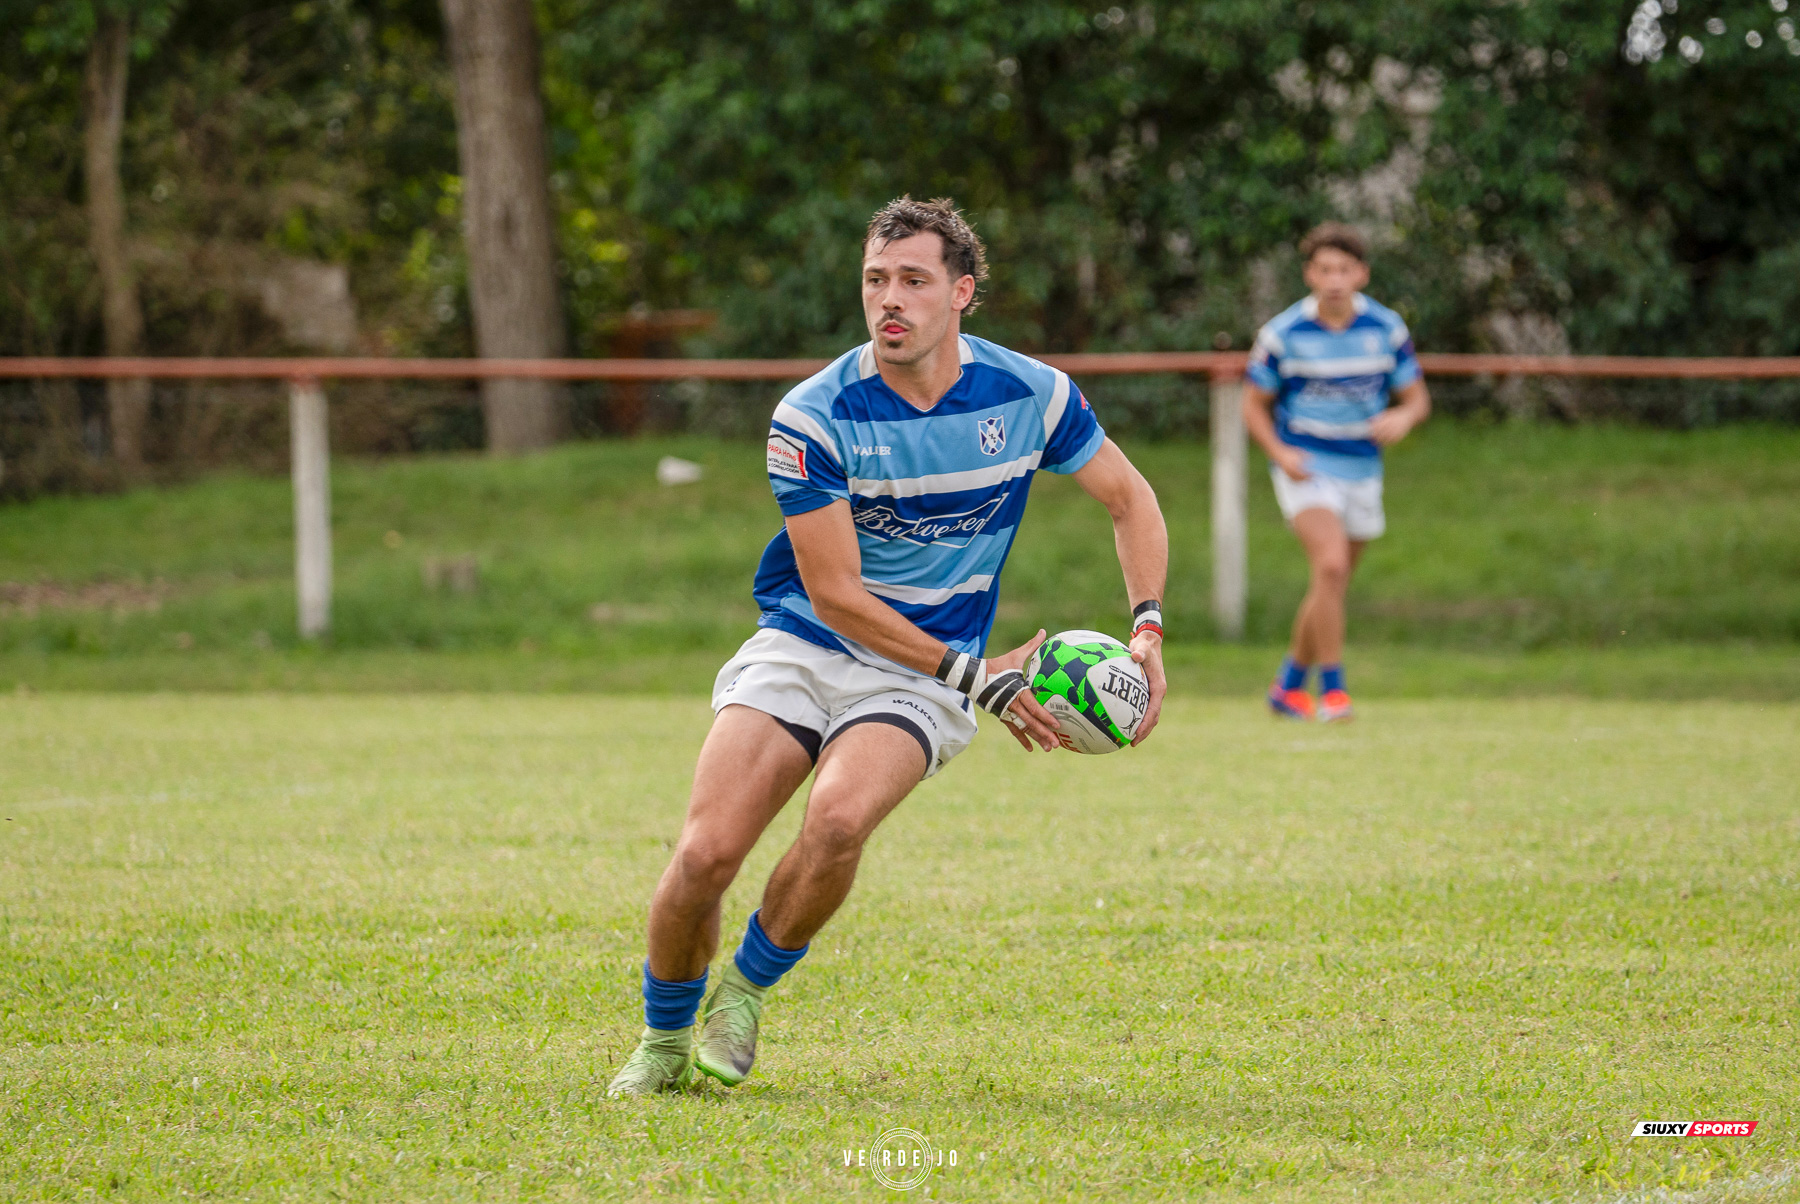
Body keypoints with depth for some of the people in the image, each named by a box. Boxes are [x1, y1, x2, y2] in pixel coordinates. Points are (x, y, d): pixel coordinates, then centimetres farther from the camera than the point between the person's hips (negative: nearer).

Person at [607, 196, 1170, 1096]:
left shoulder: (1029, 395, -7)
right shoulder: (811, 417, -14)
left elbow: (1129, 498, 10)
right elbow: (835, 593, -14)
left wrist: (1147, 630, -5)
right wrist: (975, 676, -18)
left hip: (921, 679, 0)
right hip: (801, 649, 0)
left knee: (838, 818, -31)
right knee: (706, 852, -18)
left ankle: (746, 991, -4)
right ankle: (663, 1041, 10)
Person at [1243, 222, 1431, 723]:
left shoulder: (1386, 329, -2)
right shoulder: (1283, 333, -8)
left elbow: (1417, 397, 6)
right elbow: (1255, 405, 1)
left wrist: (1404, 417, -19)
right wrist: (1279, 452, -17)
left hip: (1361, 471, 4)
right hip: (1306, 469, -4)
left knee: (1331, 587, 11)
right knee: (1331, 564, -24)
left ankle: (1290, 683, 31)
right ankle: (1332, 689, -16)